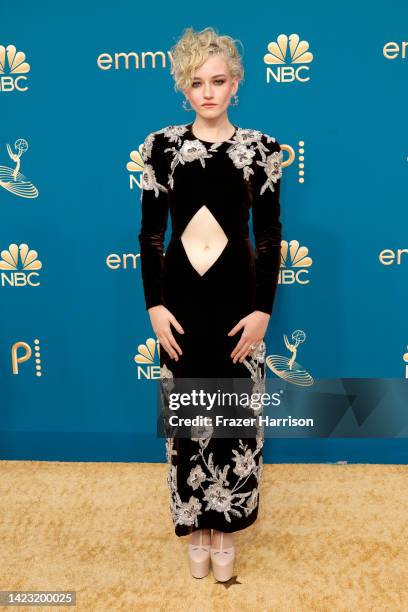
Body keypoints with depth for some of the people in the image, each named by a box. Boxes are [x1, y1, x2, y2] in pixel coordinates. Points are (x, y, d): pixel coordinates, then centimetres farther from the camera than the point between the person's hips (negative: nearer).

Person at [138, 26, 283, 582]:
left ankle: (225, 526, 30)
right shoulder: (161, 145, 2)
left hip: (237, 292, 0)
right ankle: (197, 524, 32)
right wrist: (155, 305, -5)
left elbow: (270, 235, 0)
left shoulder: (261, 148, 0)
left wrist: (263, 309, -6)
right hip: (180, 293, 1)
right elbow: (150, 232, 2)